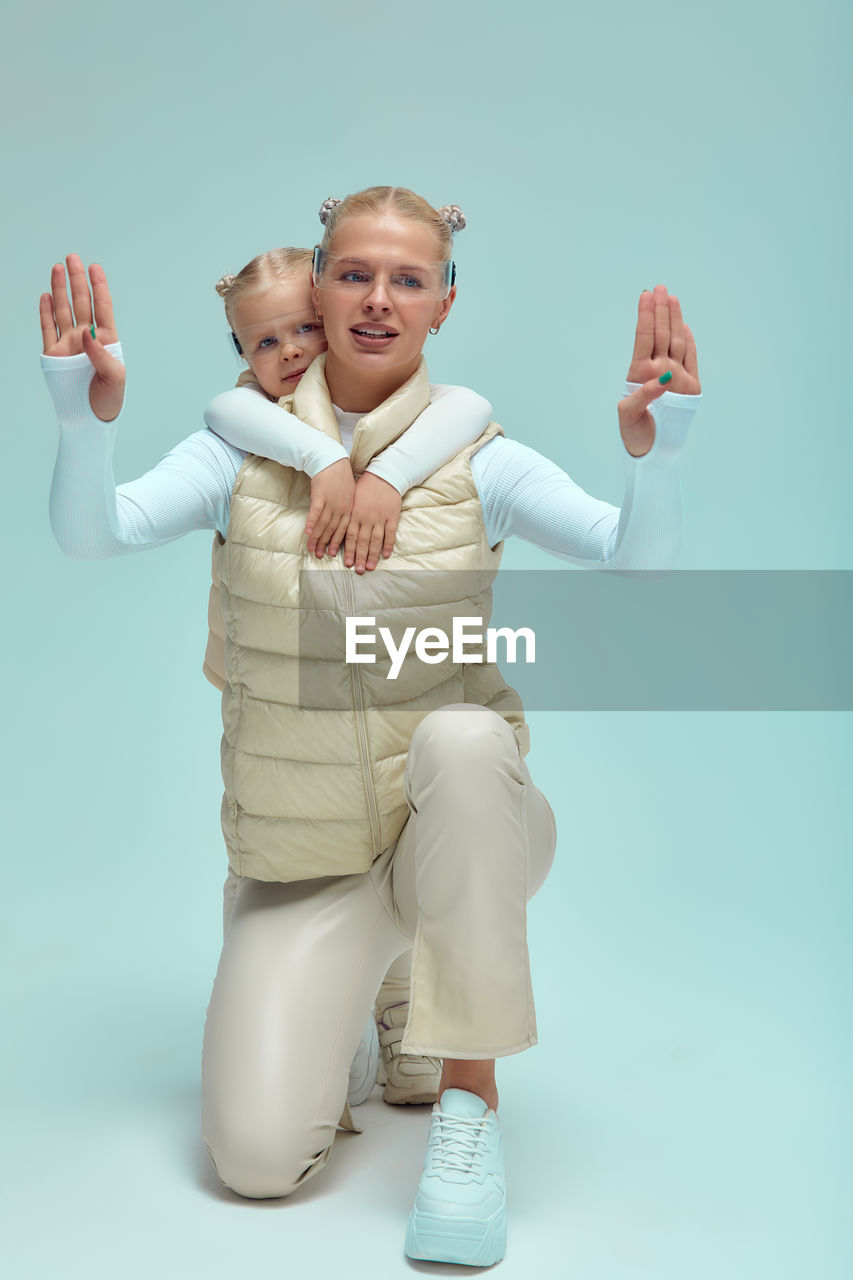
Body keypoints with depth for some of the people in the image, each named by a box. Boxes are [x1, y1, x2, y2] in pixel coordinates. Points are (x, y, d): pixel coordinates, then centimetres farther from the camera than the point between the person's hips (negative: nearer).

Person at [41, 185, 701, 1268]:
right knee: (255, 1158, -16)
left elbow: (637, 563, -17)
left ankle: (468, 1094, -21)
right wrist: (87, 418, -34)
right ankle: (326, 1010, 21)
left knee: (461, 733, -38)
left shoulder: (478, 459, -4)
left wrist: (653, 454, -36)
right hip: (305, 858, 1)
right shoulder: (248, 454, 0)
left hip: (460, 838, 0)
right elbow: (89, 529, -15)